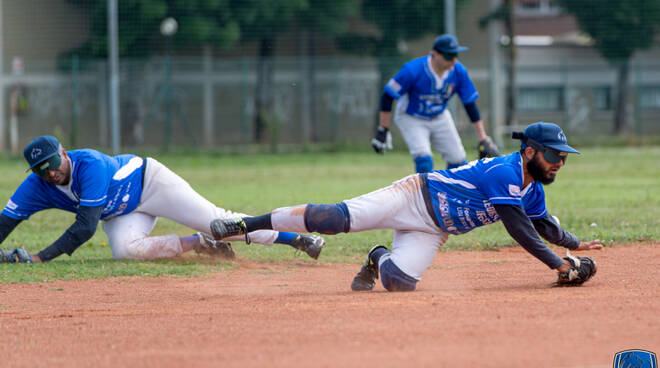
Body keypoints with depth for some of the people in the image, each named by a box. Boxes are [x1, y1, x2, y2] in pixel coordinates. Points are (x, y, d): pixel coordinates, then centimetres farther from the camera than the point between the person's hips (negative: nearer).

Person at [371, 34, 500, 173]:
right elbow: (387, 97, -20)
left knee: (457, 159, 2)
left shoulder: (458, 72, -18)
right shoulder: (413, 70, -30)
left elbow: (470, 104, -9)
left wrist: (483, 140, -10)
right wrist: (383, 130, -18)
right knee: (424, 160, -24)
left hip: (440, 117, 5)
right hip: (411, 118, -5)